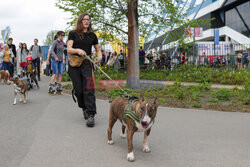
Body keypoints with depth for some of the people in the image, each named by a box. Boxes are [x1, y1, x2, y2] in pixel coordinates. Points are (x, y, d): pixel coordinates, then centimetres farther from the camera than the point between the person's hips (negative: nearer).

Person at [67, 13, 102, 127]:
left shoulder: (92, 35, 12)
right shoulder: (73, 34, 6)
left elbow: (98, 50, 21)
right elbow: (69, 49, -3)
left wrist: (99, 57, -1)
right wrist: (78, 50, -24)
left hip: (87, 63, 0)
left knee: (89, 88, -15)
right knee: (78, 90, 2)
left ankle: (91, 115, -17)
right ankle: (84, 108, 28)